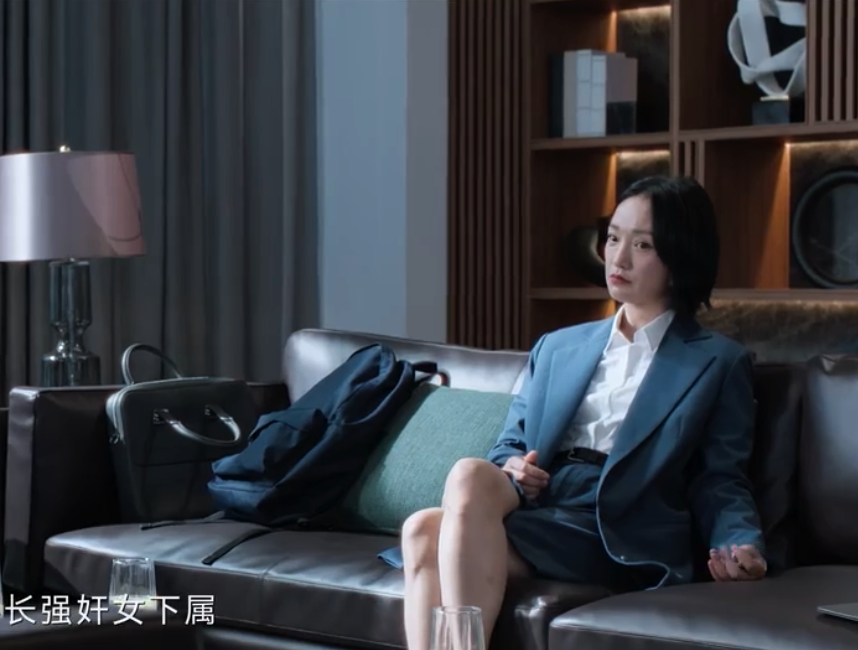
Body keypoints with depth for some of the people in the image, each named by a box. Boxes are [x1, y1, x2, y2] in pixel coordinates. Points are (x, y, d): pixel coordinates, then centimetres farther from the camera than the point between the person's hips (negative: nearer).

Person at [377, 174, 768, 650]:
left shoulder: (718, 364, 13)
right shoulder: (556, 348, 27)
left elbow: (720, 481, 8)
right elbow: (510, 445, 25)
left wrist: (741, 544, -13)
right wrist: (512, 470, 0)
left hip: (621, 535, -4)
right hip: (535, 512, 4)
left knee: (471, 476, -32)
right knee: (423, 532, -31)